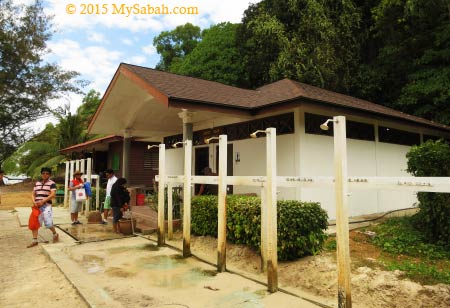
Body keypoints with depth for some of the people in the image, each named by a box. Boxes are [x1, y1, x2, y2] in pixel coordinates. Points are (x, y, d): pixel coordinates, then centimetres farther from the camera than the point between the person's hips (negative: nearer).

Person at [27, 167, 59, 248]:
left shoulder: (52, 183, -3)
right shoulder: (37, 183, 15)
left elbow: (53, 194, -13)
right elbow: (33, 194, 15)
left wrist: (42, 201, -20)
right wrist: (34, 202, -4)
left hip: (46, 206, -5)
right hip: (37, 206, 6)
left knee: (48, 224, -5)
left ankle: (55, 234, 22)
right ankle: (34, 240, 13)